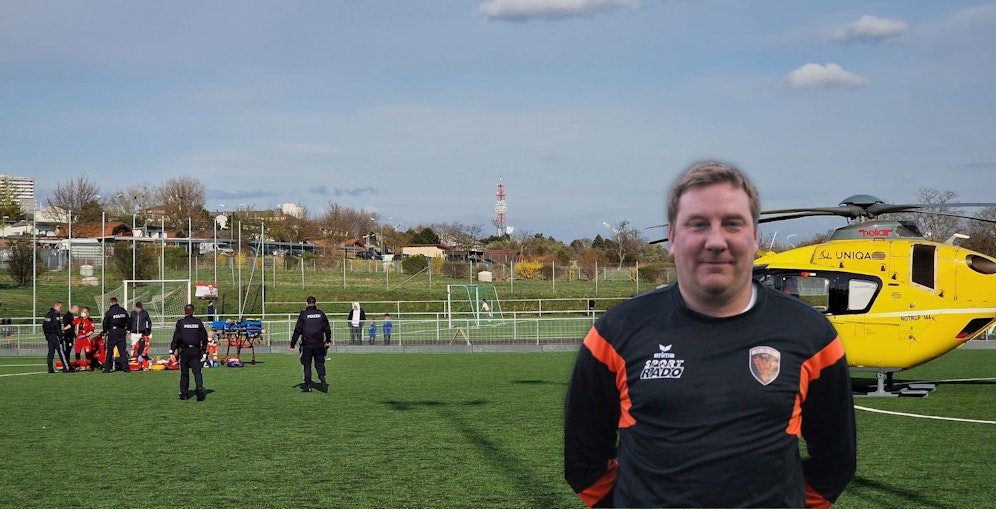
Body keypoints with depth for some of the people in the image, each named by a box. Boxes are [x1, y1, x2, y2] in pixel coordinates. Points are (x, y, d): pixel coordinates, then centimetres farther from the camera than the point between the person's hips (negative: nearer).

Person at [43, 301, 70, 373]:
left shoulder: (48, 314, 16)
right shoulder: (56, 314, -12)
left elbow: (44, 325, 19)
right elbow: (57, 326, -18)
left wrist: (46, 335, 21)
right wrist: (60, 334, -14)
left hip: (48, 336, 9)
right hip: (55, 335, -9)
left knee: (51, 352, 10)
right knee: (61, 352, -8)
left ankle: (50, 369, 8)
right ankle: (66, 368, -10)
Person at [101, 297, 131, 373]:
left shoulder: (109, 312, -7)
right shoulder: (123, 311, 6)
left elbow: (105, 324, -3)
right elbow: (128, 322, 13)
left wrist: (104, 333, 8)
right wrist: (128, 330, 21)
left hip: (112, 333, -4)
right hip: (122, 332, 4)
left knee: (109, 351, 5)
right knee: (122, 351, 5)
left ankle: (107, 368, 5)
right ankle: (125, 368, -2)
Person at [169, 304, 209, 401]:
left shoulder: (181, 323, -3)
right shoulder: (198, 323, 5)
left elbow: (176, 338, -6)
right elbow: (204, 338, 10)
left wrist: (172, 352, -4)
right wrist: (203, 349, 23)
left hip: (185, 350, -1)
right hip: (196, 351, 1)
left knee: (184, 373, 9)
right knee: (197, 371, -3)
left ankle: (184, 393, 13)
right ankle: (199, 388, -24)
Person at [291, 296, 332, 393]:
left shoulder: (303, 315, -3)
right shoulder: (321, 314, 5)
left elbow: (297, 331, -3)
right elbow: (327, 328, 11)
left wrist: (292, 344, 1)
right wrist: (328, 340, 26)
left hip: (307, 344, -2)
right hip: (319, 344, 2)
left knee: (307, 365, 6)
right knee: (319, 363, 12)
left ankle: (308, 385, 5)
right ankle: (322, 377, -13)